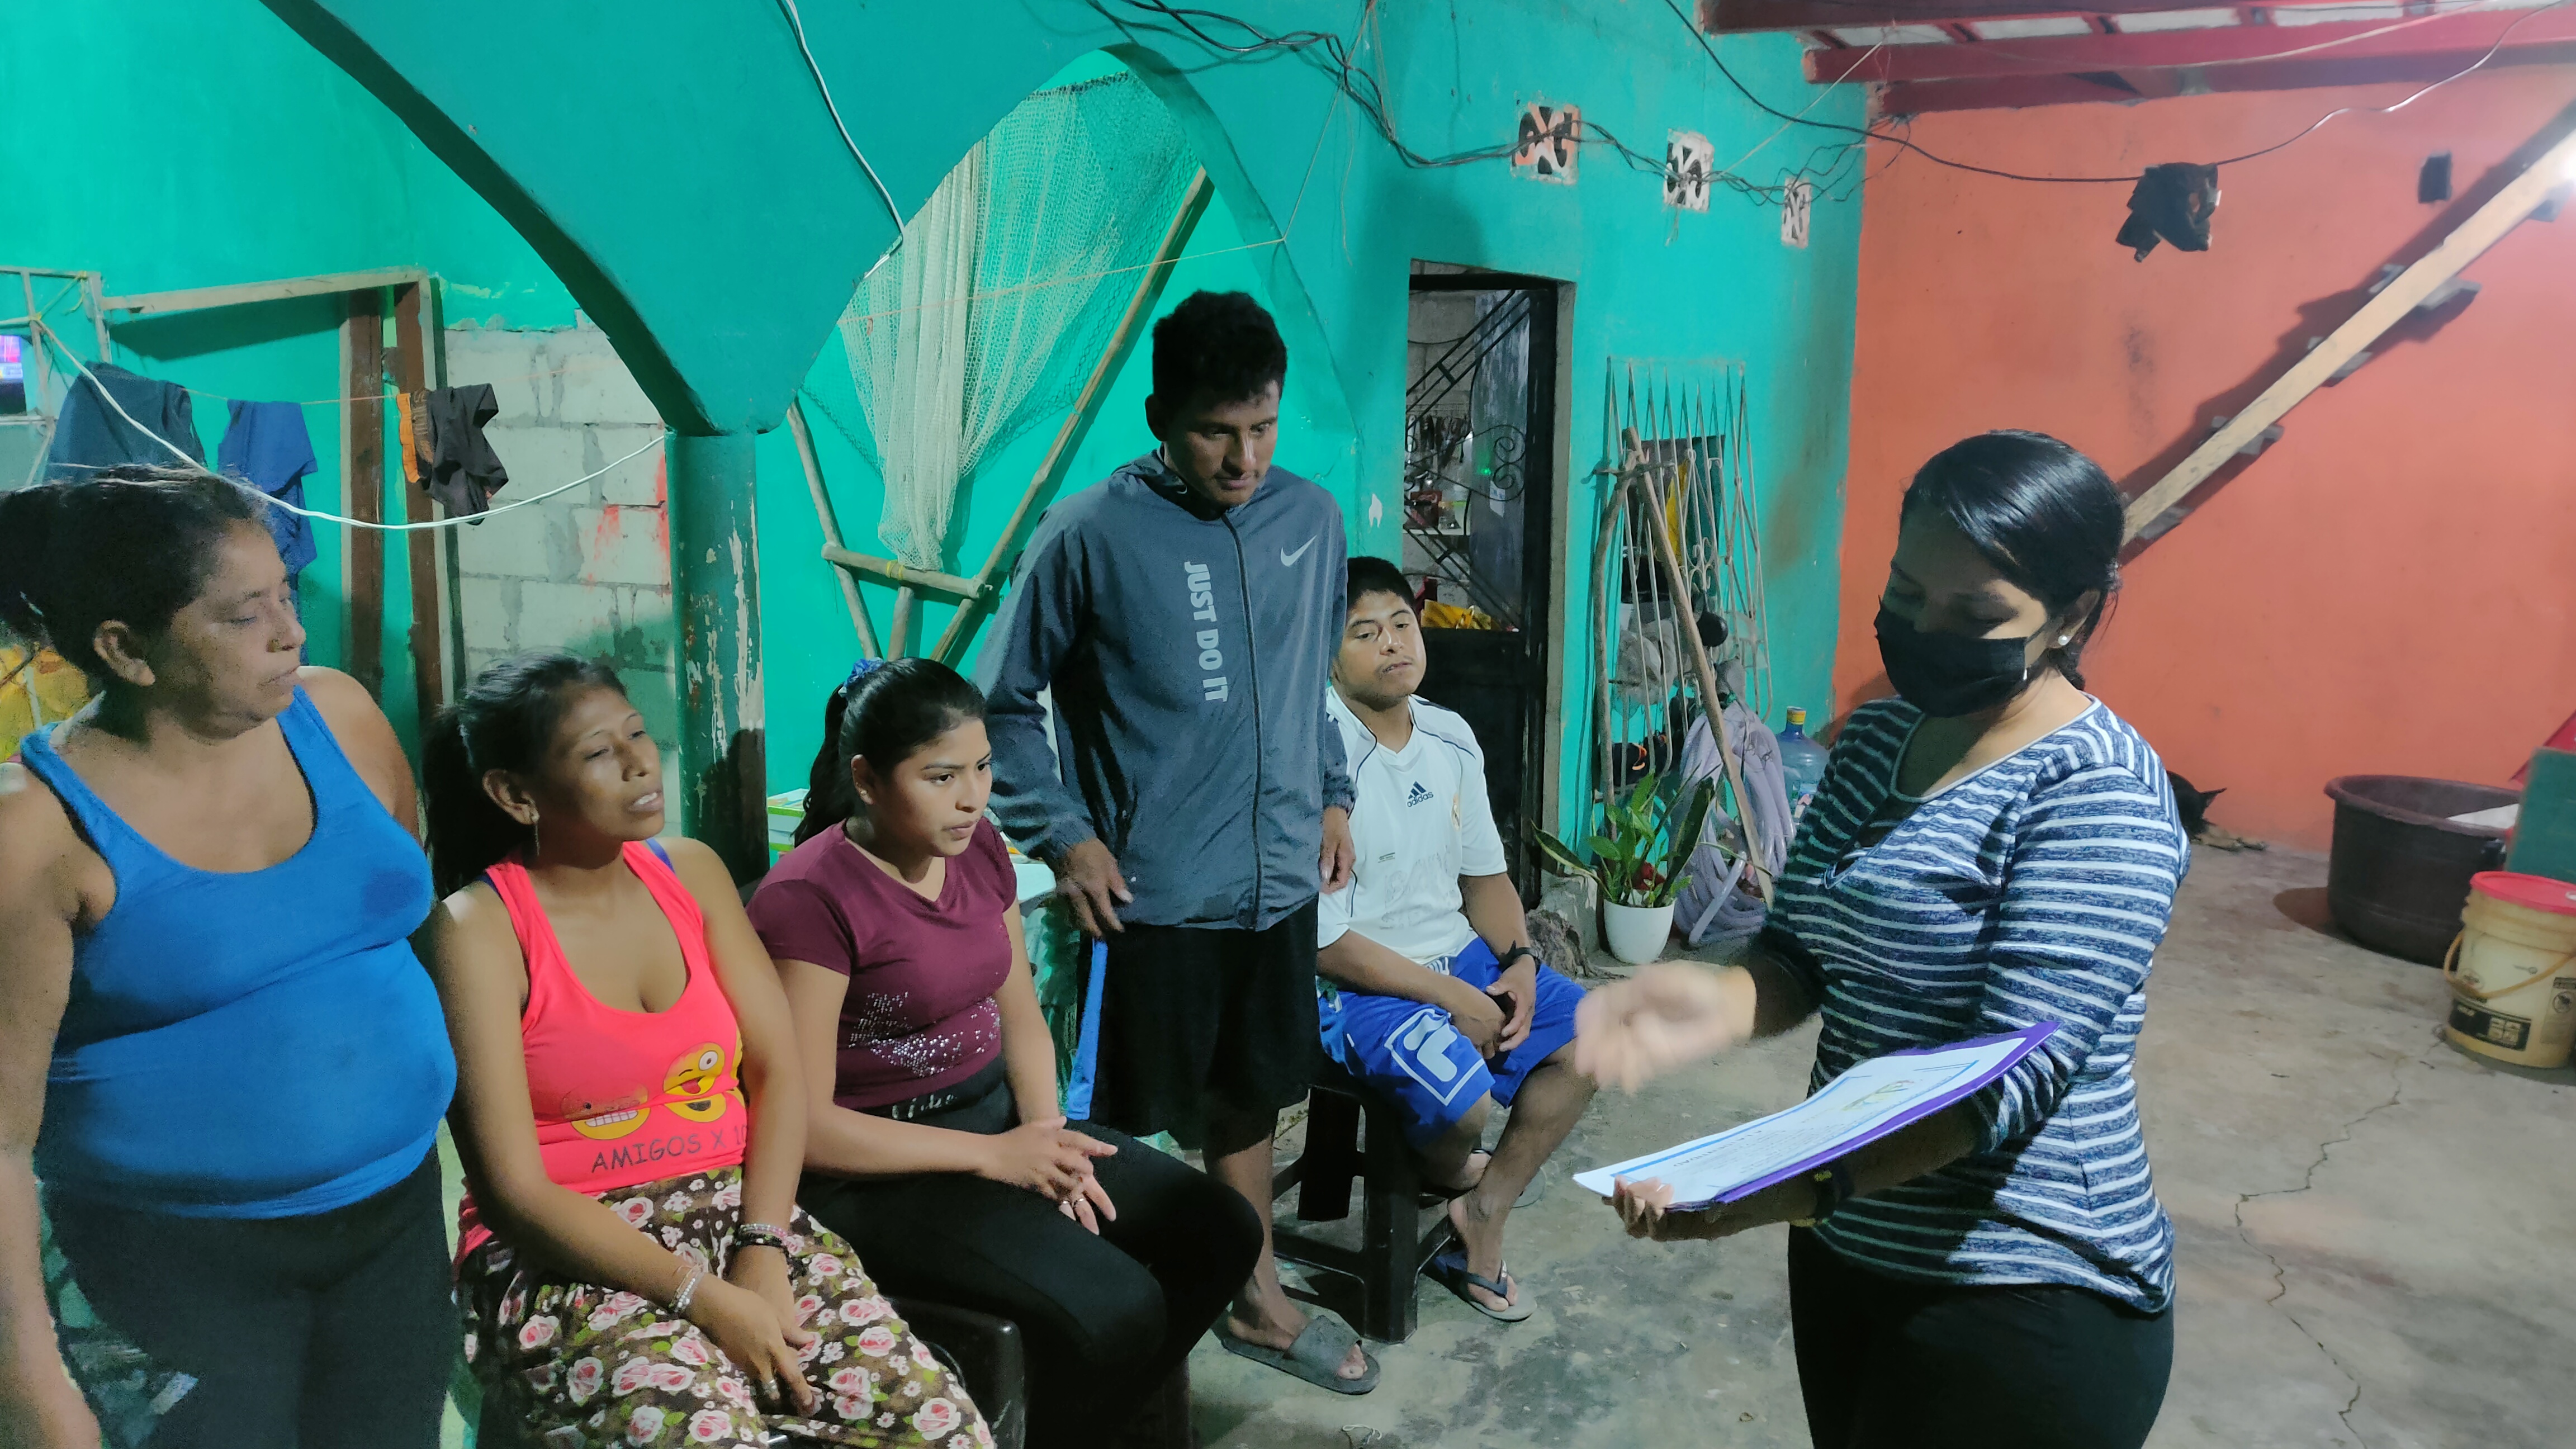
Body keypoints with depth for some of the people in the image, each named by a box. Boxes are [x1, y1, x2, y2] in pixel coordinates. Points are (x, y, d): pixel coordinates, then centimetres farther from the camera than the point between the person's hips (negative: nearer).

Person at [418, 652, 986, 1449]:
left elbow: (776, 1070, 3)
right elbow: (516, 1190, -12)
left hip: (738, 1212, 4)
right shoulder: (478, 929, -9)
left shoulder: (691, 871, 6)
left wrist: (762, 1249, -11)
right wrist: (701, 1297, -17)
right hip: (572, 1256, -4)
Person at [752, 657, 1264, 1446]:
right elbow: (803, 1125, -20)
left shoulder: (981, 849, 4)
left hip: (996, 1113, 8)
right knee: (1113, 1310, -24)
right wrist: (995, 1157, -19)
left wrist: (1051, 1145, -6)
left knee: (1222, 1232, 0)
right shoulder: (810, 897, -19)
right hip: (878, 1167, -8)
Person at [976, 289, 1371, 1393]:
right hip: (1150, 898, -5)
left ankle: (1254, 1301, 40)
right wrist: (1064, 838, -11)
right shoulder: (1089, 535, -11)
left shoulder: (1312, 519, 5)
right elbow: (1005, 702, -4)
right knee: (1126, 1124, 7)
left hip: (1279, 883, 5)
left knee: (1248, 1097, 20)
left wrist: (1331, 796, 13)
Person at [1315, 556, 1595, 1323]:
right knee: (1462, 1099, -29)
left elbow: (1484, 873, 13)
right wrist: (1450, 999, -18)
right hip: (1360, 983, -8)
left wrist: (1517, 961, -6)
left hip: (1460, 954, 8)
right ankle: (1453, 1175, 12)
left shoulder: (1451, 737, 4)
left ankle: (1482, 1216, 7)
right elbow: (1323, 941, -21)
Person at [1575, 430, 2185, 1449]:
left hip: (2024, 1301, -7)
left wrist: (1801, 1184, -39)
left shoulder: (2099, 794, -20)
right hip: (1849, 1250, 7)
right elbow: (1802, 955, 3)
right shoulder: (1878, 735, 3)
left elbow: (2016, 1067, -27)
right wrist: (1723, 1004, -20)